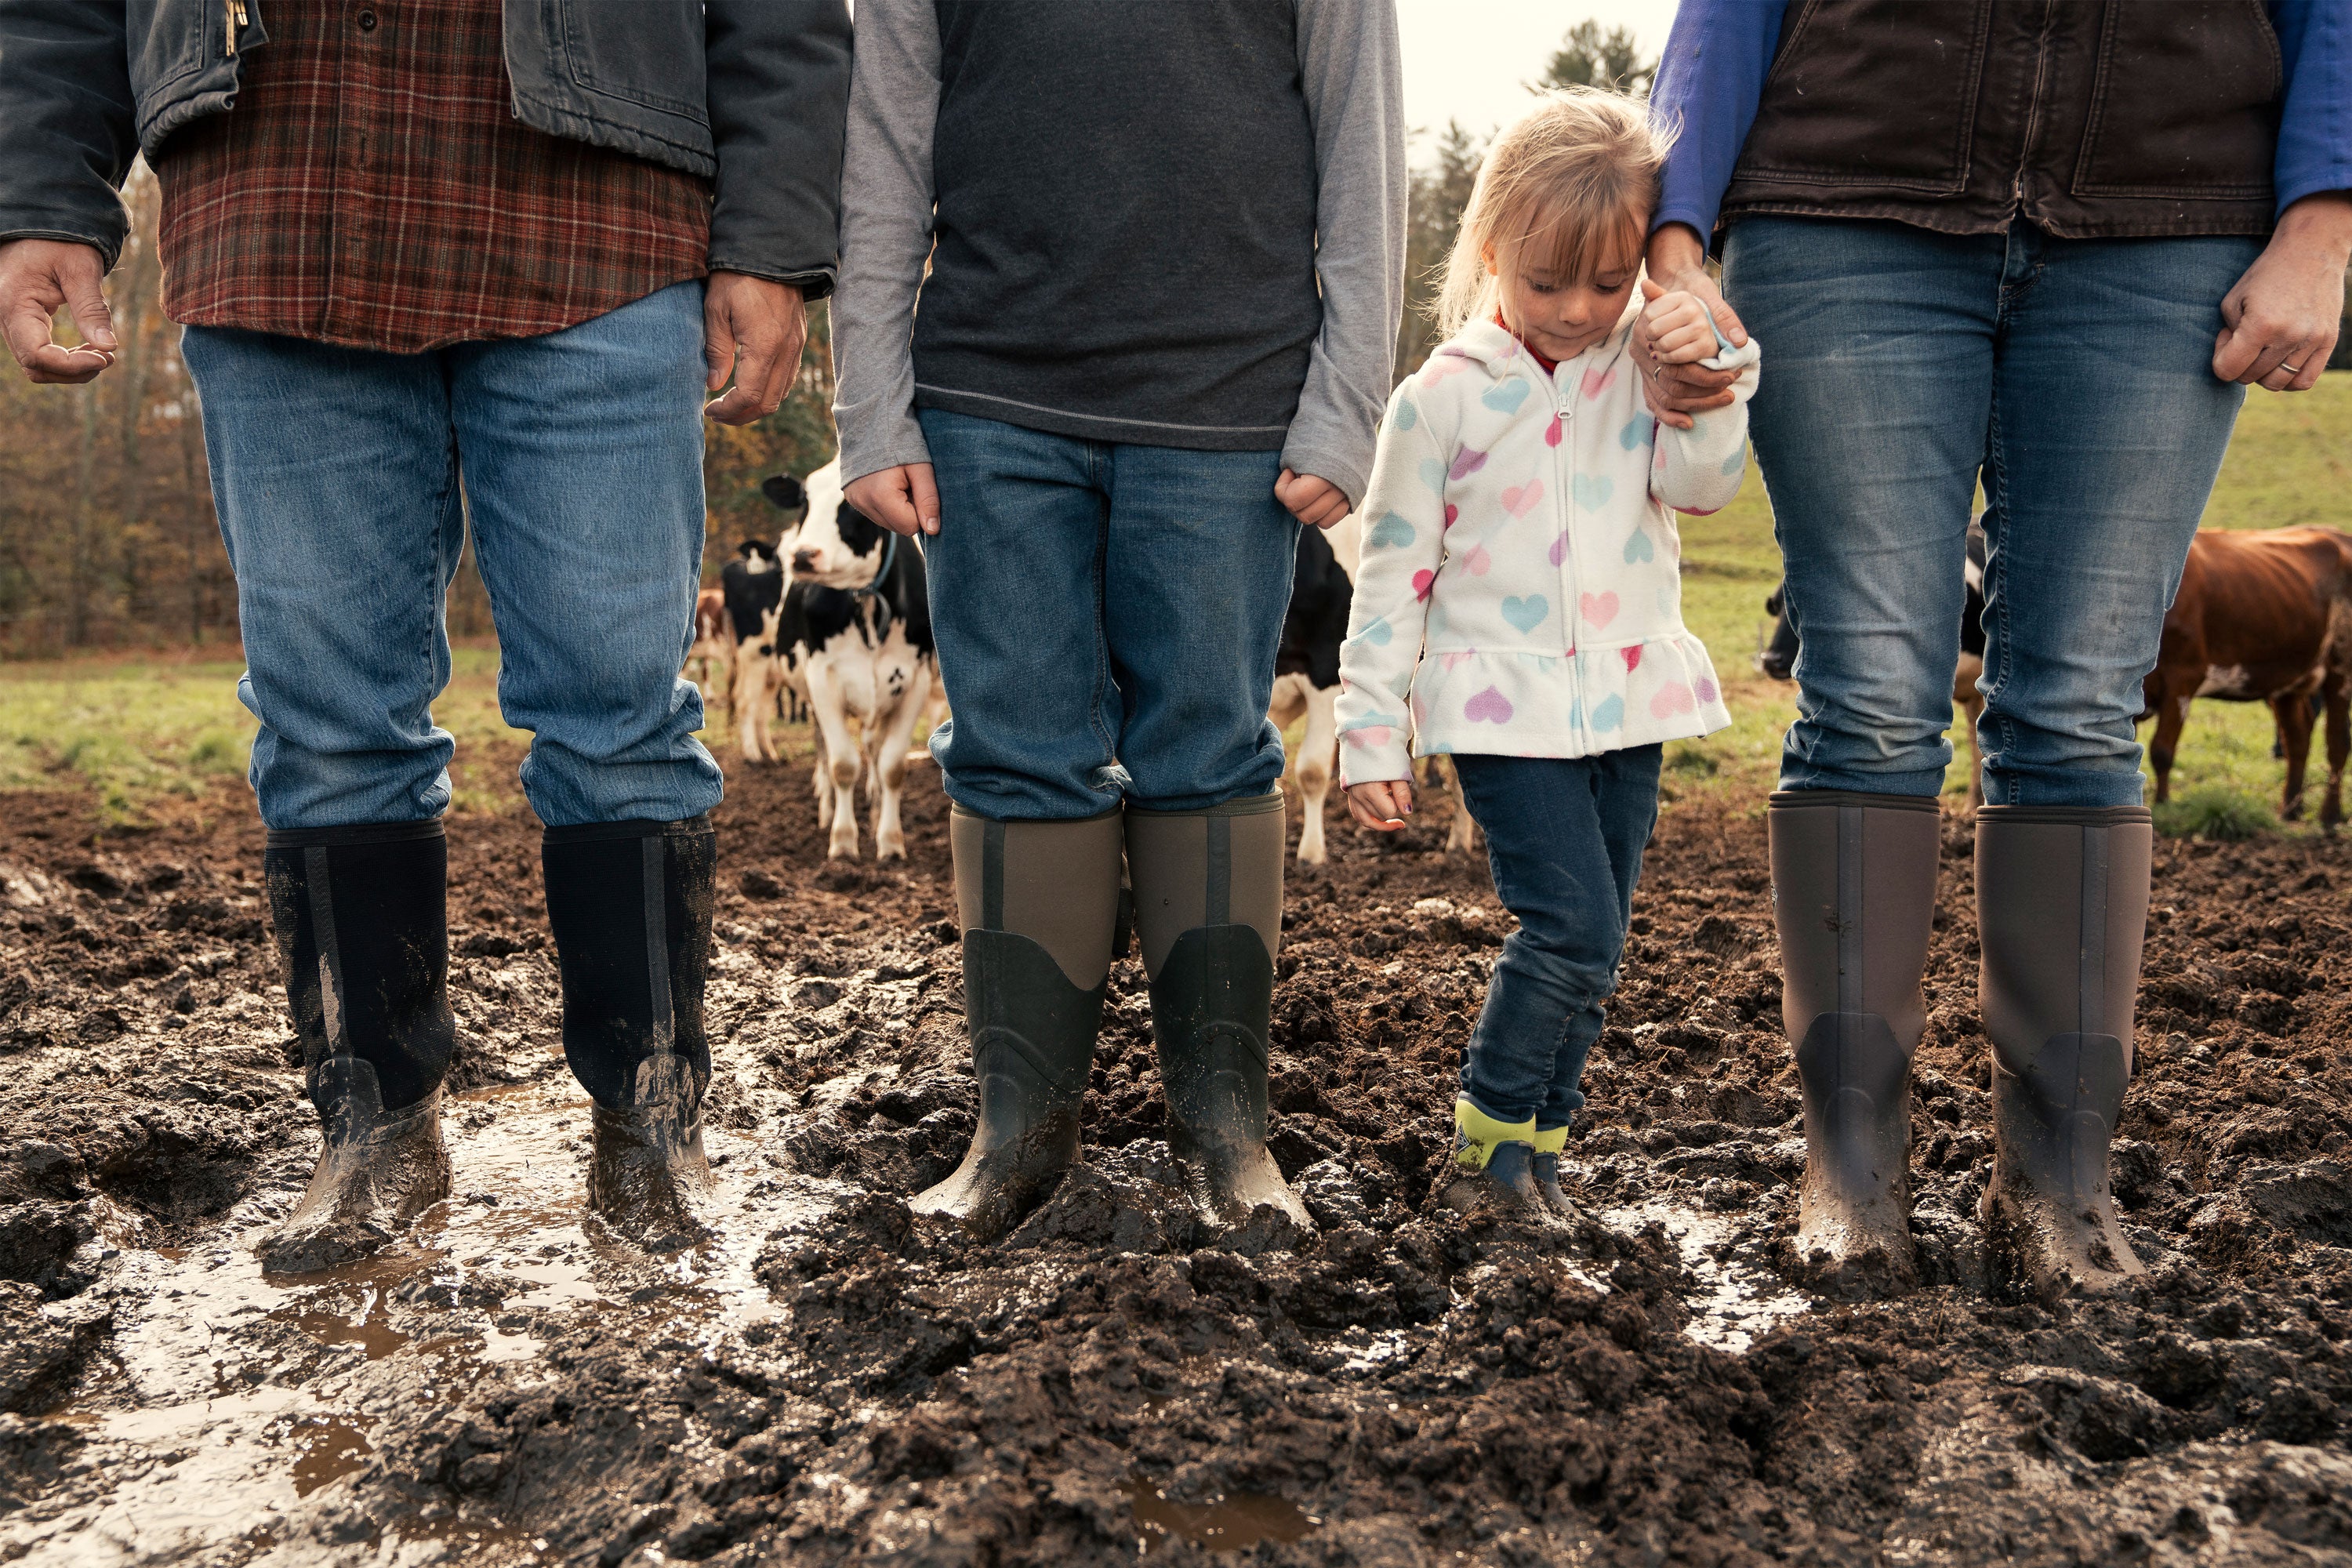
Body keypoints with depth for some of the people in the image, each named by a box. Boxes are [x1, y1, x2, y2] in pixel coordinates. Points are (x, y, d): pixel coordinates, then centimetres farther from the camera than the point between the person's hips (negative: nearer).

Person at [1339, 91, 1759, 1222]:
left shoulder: (1644, 366, 4)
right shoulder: (1443, 398, -5)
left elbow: (1704, 484, -6)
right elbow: (1393, 573, -3)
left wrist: (1712, 376, -22)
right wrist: (1371, 735, -4)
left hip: (1629, 699, 4)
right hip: (1503, 705, -4)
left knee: (1588, 950, 11)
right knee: (1570, 927, -14)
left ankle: (1534, 1140, 27)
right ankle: (1488, 1128, 6)